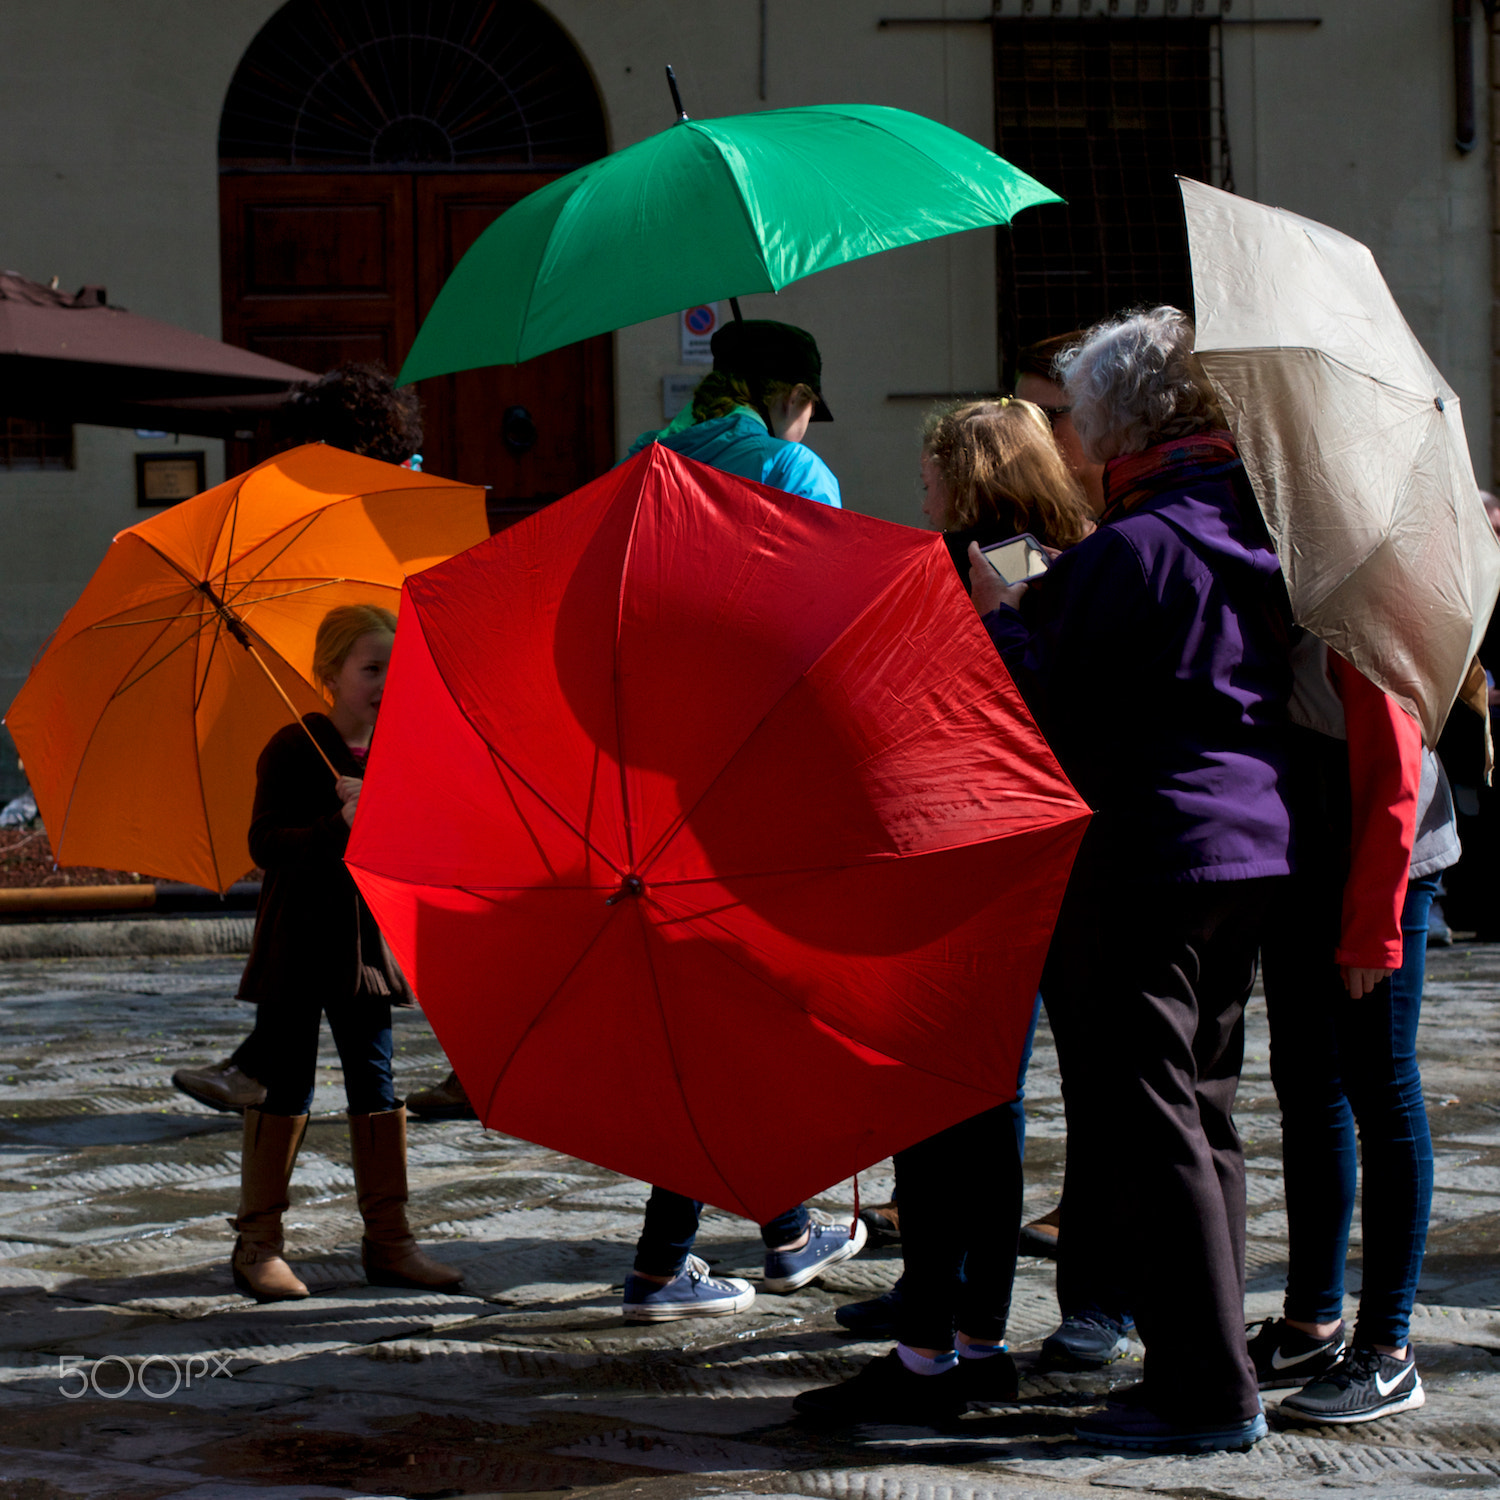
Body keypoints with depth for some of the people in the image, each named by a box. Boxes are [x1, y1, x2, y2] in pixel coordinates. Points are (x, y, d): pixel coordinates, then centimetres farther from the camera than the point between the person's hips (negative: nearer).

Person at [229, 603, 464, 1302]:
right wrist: (338, 826, -31)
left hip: (365, 946, 5)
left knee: (376, 1086, 7)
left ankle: (388, 1241, 14)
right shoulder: (293, 749, -9)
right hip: (296, 944, -5)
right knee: (285, 1088, 0)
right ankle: (258, 1245, 9)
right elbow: (265, 844, -17)